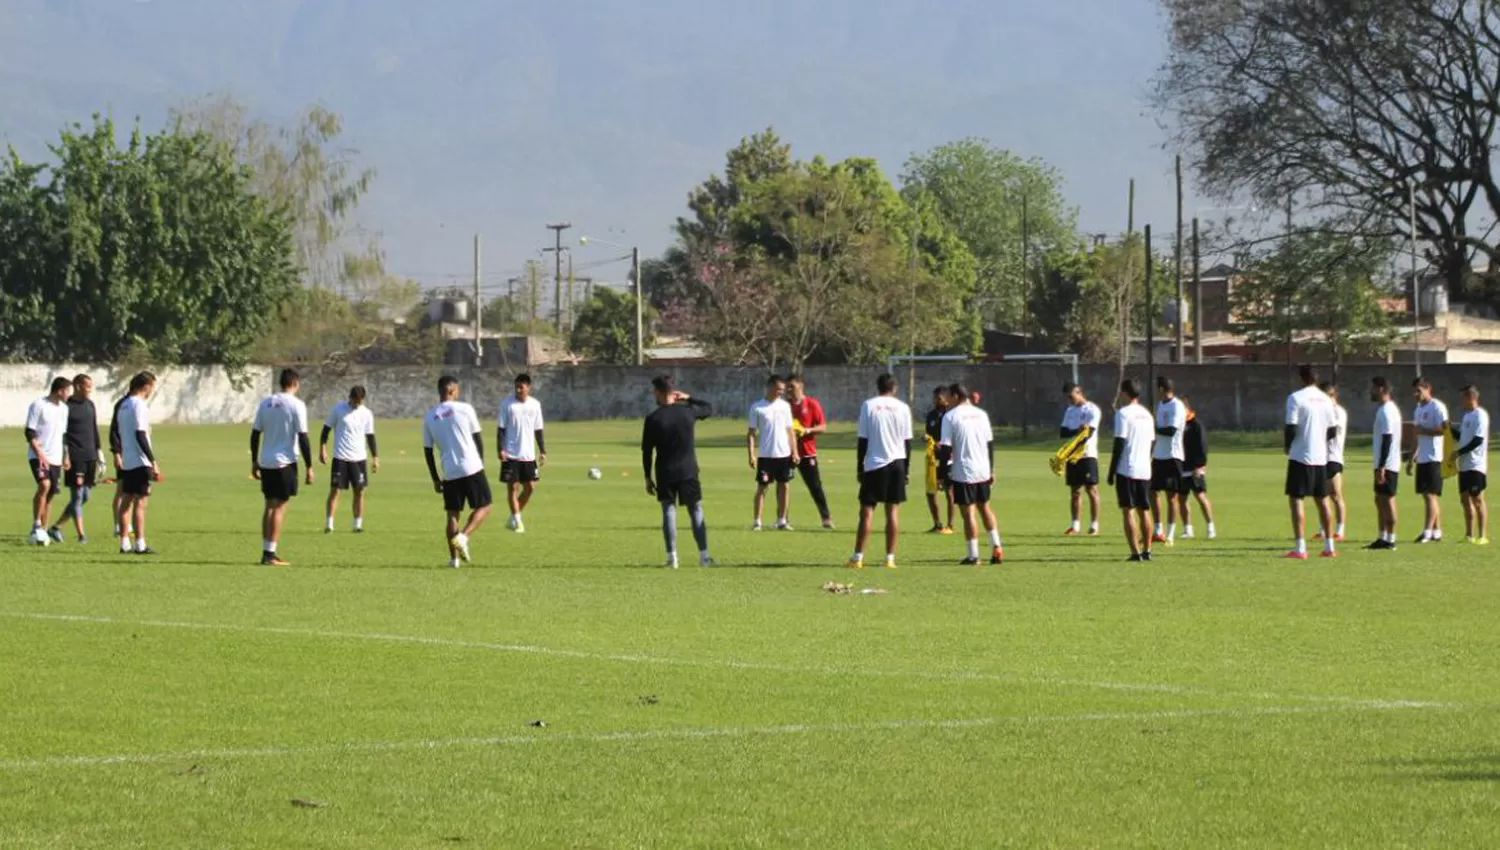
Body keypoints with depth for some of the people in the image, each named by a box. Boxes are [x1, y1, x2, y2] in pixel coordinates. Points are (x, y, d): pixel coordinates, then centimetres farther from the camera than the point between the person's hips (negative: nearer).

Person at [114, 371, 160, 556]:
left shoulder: (123, 406, 14)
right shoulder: (139, 405, -13)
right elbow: (140, 435, -19)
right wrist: (153, 461, -18)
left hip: (126, 462, 9)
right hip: (140, 462, -9)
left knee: (126, 501, 9)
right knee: (140, 502, -7)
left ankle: (124, 543, 10)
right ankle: (140, 545, -9)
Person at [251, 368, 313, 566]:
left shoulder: (265, 402, 8)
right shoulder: (296, 405, -9)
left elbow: (255, 433, 10)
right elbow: (303, 438, -11)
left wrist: (254, 462, 18)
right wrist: (309, 467, -7)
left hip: (265, 462, 5)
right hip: (285, 461, -5)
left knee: (269, 505, 14)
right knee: (279, 507, -2)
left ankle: (266, 551, 14)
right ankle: (271, 554, -5)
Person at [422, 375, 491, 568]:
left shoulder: (429, 417, 6)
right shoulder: (464, 409, -4)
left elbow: (428, 450, 9)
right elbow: (478, 438, 1)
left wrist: (435, 479, 16)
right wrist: (481, 461, 16)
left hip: (449, 473, 3)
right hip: (471, 468, -3)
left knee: (453, 513, 11)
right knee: (483, 507, 10)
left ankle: (454, 557, 6)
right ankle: (463, 536, -12)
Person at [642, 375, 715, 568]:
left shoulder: (653, 419, -7)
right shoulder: (688, 411, -2)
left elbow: (647, 450, -4)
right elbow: (709, 408, 19)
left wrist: (648, 477, 5)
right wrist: (689, 398, 19)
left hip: (665, 473, -1)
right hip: (688, 471, 1)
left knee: (668, 510, 3)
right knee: (696, 511, 7)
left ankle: (671, 556, -4)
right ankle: (704, 555, 4)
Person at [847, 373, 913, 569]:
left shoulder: (868, 406, -2)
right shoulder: (902, 408, 3)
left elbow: (863, 440, -2)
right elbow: (907, 441, 4)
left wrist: (859, 467, 4)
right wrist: (906, 469, 12)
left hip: (874, 465, -2)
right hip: (897, 463, 2)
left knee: (866, 511, 2)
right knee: (893, 511, 4)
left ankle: (858, 557, -1)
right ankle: (890, 558, 3)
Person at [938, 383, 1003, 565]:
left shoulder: (950, 417, -8)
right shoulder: (981, 414, 8)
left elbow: (946, 449, -11)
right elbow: (990, 444, 11)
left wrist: (944, 473, -5)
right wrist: (991, 470, 17)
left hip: (963, 473, -5)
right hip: (983, 471, 5)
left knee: (968, 512, -1)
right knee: (985, 507, 19)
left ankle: (973, 555, 0)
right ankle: (996, 547, 12)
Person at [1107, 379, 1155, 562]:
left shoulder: (1123, 413, -9)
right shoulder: (1147, 414, 13)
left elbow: (1119, 444, -12)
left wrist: (1111, 471, -8)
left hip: (1126, 470, -6)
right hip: (1144, 470, 6)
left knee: (1128, 511, -5)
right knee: (1144, 511, 13)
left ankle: (1135, 552, -11)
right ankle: (1146, 550, 13)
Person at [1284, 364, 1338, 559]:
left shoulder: (1296, 398, -11)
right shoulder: (1325, 399, 8)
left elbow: (1291, 428, -15)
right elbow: (1331, 431, 11)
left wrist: (1288, 446, 3)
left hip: (1300, 456, -6)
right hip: (1321, 457, 6)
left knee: (1295, 500, -3)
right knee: (1322, 500, 15)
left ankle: (1300, 548, -10)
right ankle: (1329, 546, 18)